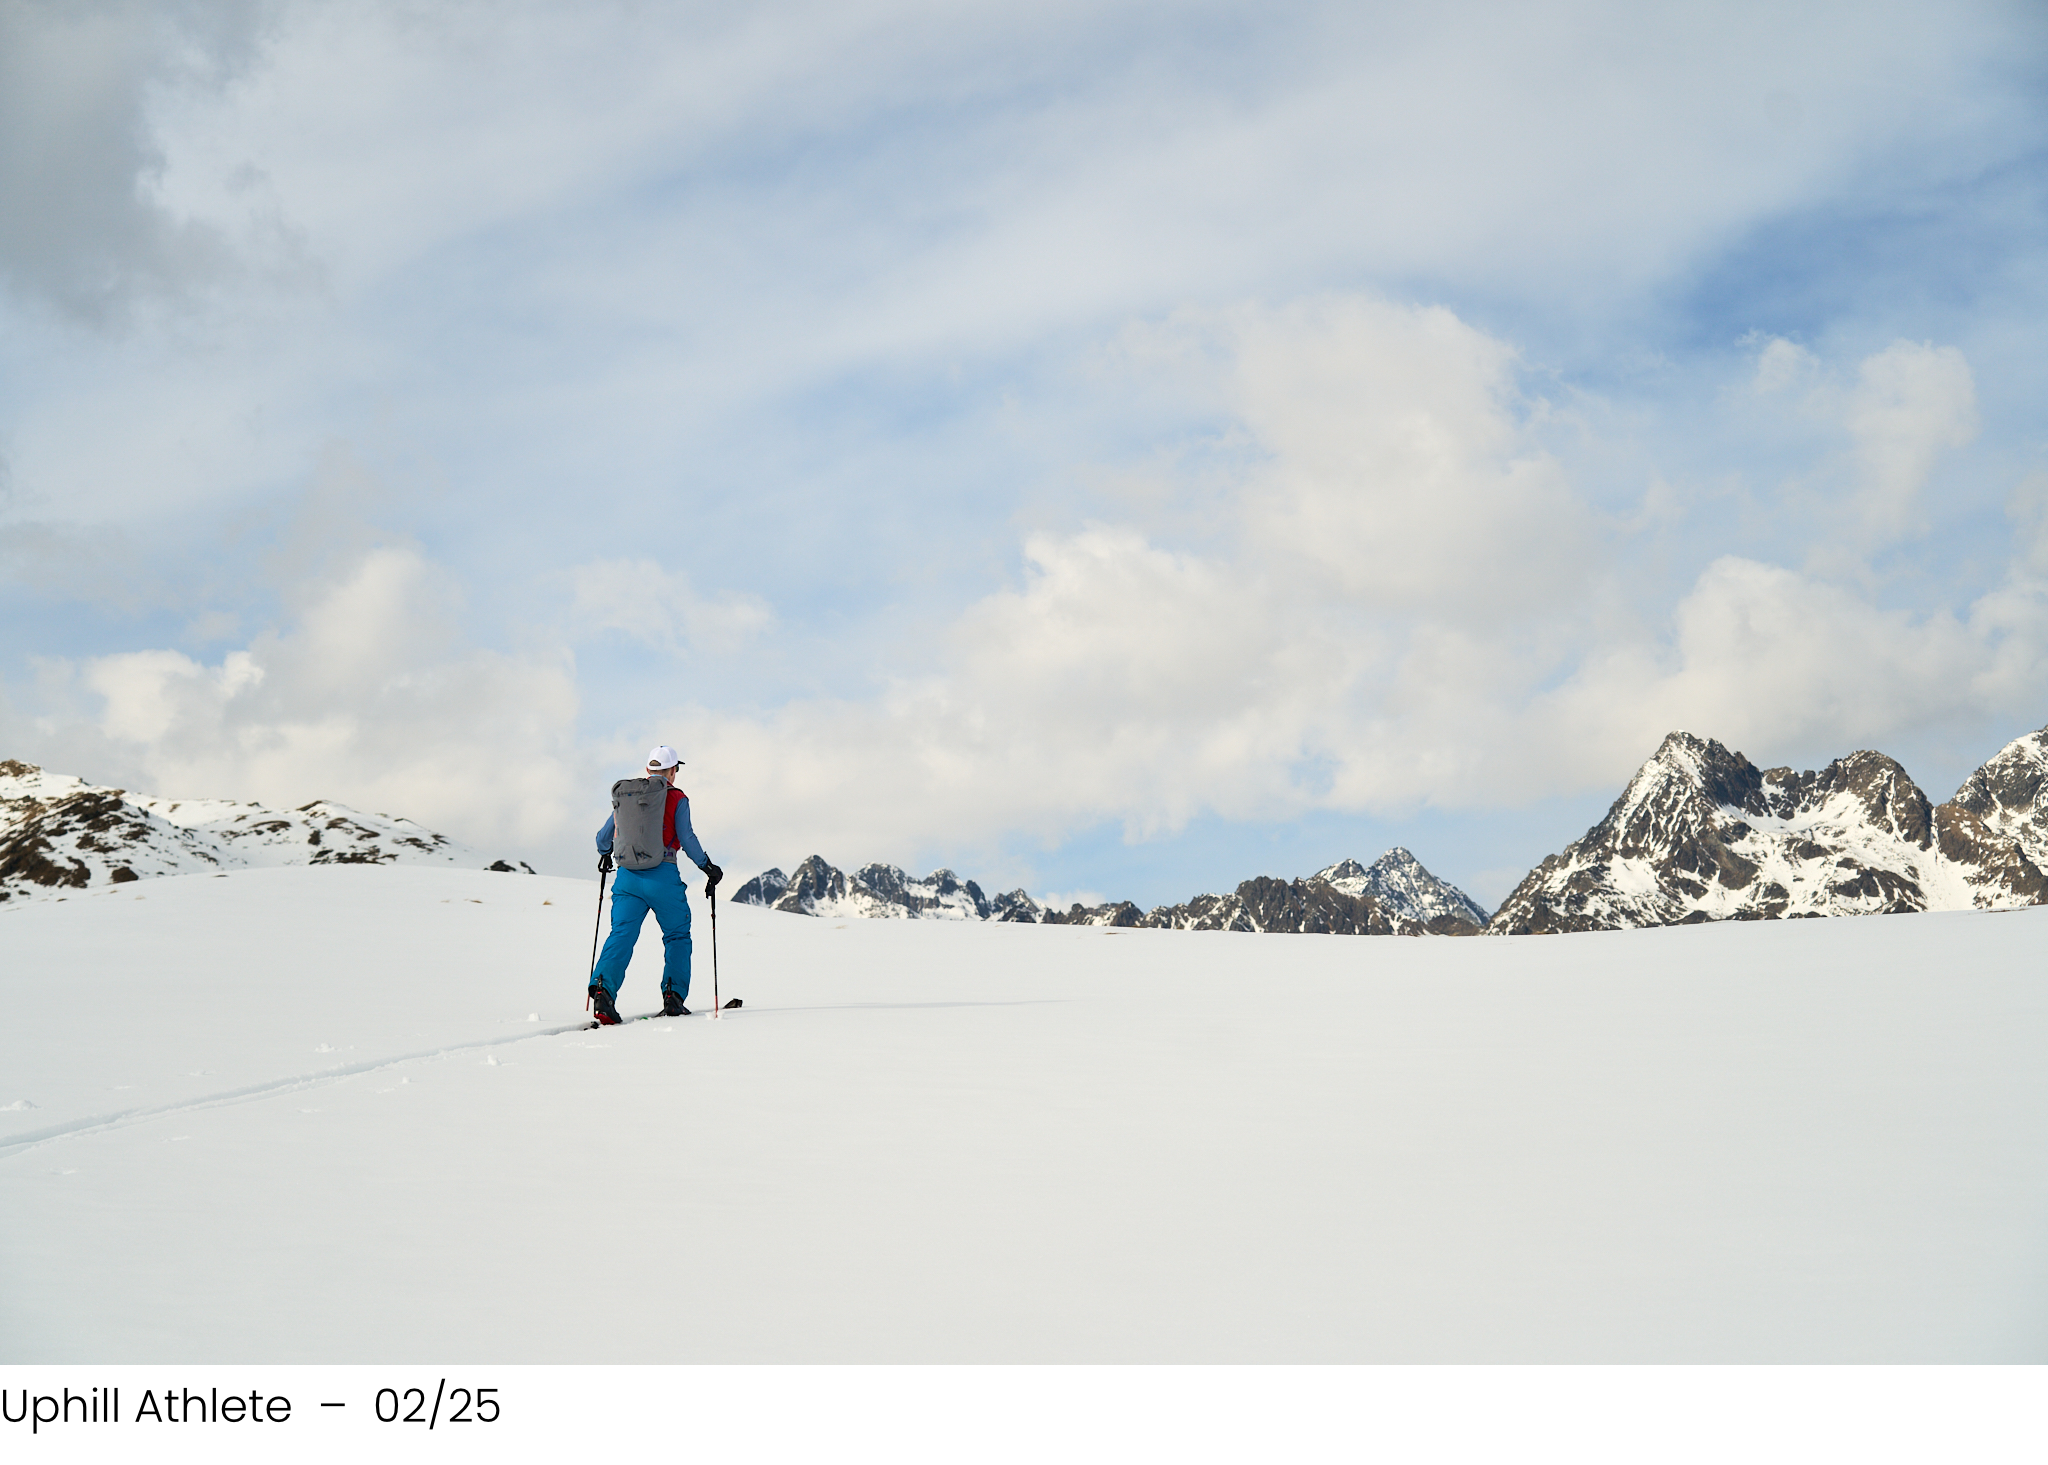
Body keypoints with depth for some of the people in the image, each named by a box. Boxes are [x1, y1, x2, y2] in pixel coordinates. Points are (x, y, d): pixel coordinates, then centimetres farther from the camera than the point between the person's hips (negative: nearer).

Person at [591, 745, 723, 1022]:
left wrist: (604, 855, 39)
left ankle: (602, 986, -24)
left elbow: (603, 837, 18)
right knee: (677, 936, 12)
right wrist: (708, 867, 3)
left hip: (627, 875, 3)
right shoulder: (676, 799, 0)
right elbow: (687, 838, -8)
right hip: (662, 875, -3)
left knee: (622, 935, -2)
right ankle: (673, 995, 3)